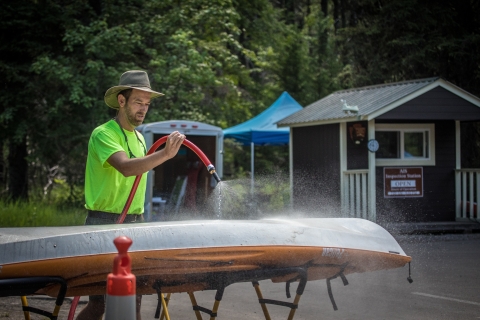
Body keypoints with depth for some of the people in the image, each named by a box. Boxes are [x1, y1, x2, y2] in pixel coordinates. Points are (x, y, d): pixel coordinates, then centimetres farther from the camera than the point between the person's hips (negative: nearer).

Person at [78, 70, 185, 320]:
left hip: (133, 224, 8)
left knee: (133, 298, 8)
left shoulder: (138, 138, 14)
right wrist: (165, 154, -42)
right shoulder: (103, 135, -12)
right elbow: (126, 168, -30)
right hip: (105, 224, -8)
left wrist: (138, 221, 18)